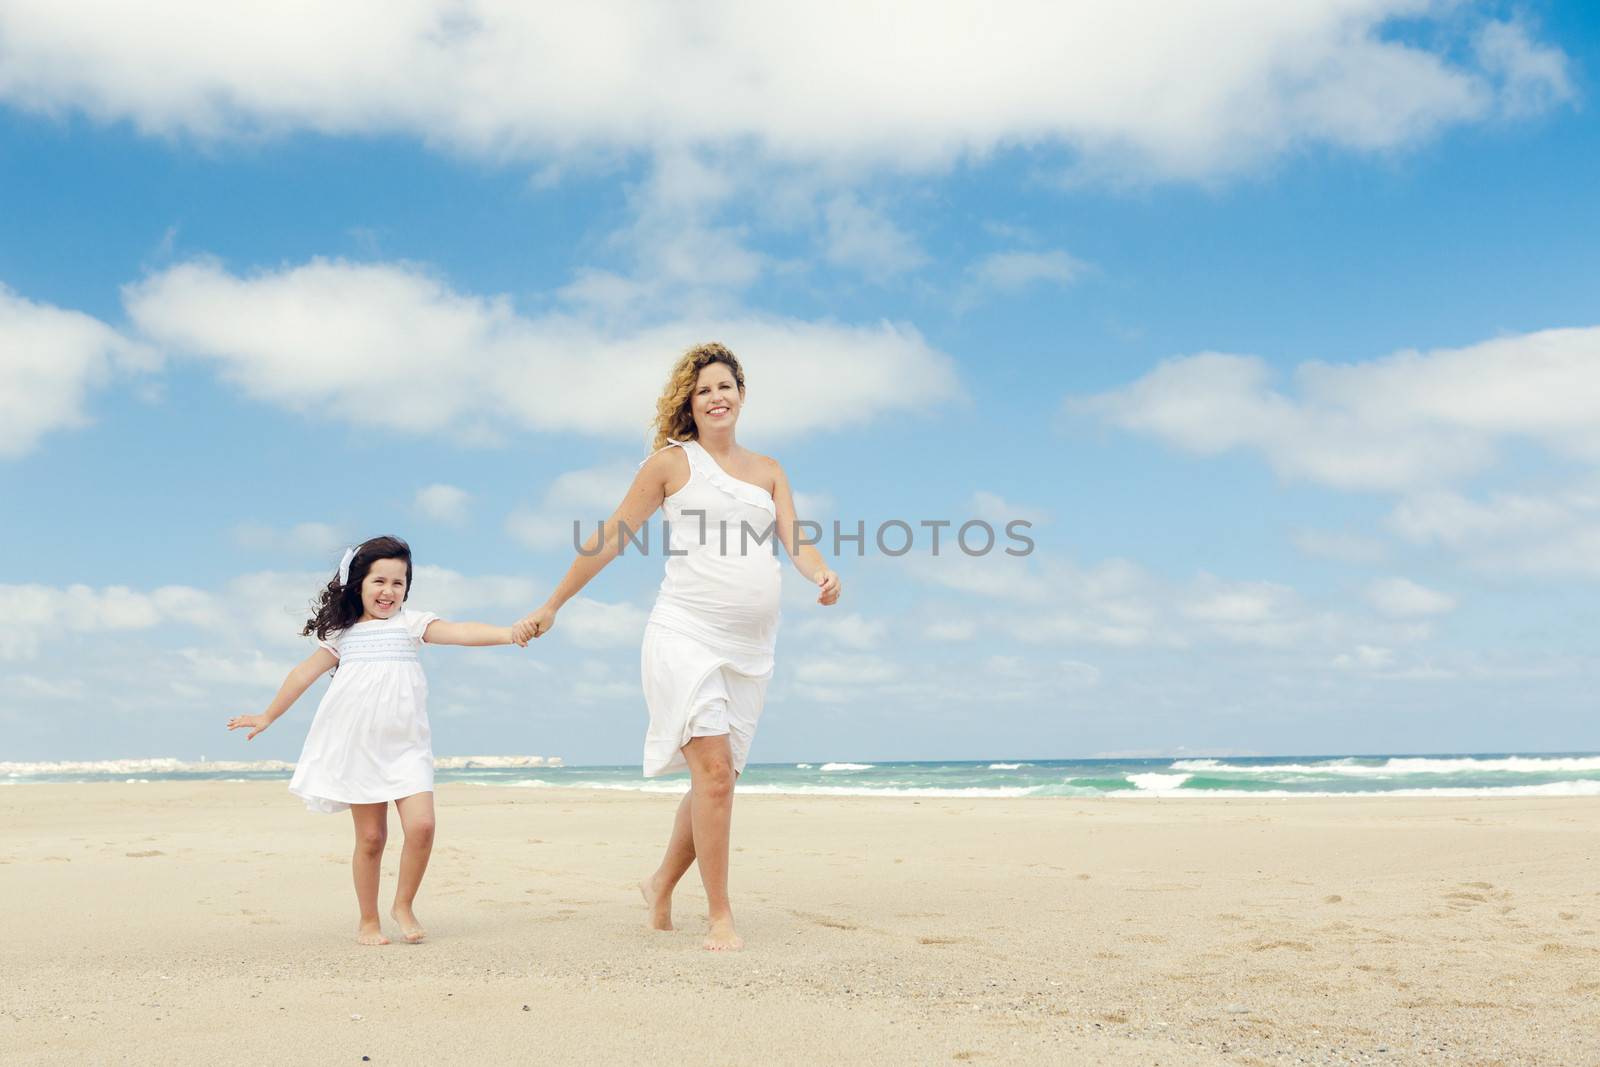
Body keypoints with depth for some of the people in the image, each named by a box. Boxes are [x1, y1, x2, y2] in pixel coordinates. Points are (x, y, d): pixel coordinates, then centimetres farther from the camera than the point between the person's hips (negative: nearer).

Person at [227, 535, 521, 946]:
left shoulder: (411, 623, 4)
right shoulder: (342, 633, 9)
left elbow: (460, 632, -12)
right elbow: (305, 672, 18)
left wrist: (509, 633, -29)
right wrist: (267, 716, 26)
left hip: (406, 746, 0)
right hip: (358, 747, 0)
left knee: (421, 825, -14)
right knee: (371, 837, 1)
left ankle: (403, 905, 8)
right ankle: (368, 921, 17)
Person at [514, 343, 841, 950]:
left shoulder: (767, 470, 16)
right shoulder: (672, 461, 4)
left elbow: (795, 541, 5)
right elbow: (612, 537, 5)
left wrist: (822, 575, -18)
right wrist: (551, 607, 7)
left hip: (750, 647, 5)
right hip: (686, 633, -5)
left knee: (718, 778, 9)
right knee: (714, 770, -14)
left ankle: (661, 885, 31)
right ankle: (720, 917, -5)